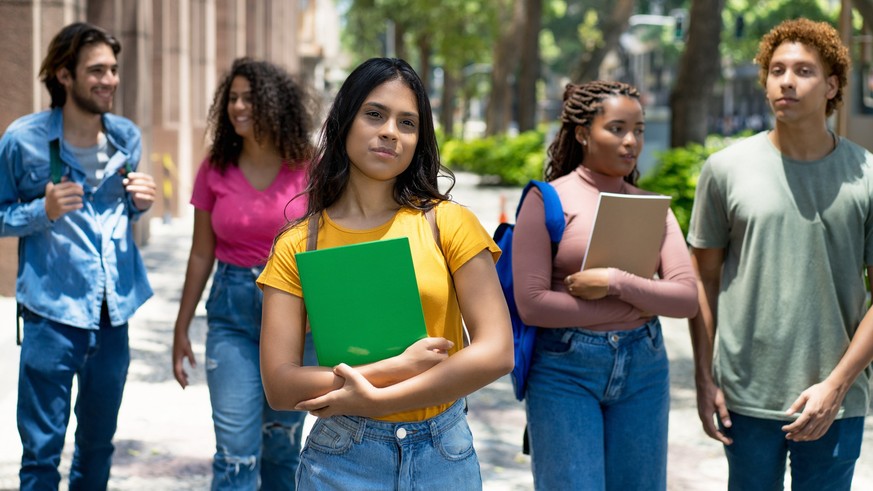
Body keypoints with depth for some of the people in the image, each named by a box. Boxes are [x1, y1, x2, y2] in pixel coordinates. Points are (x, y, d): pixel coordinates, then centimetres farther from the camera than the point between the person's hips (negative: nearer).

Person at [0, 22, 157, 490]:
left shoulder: (127, 137, 4)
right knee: (42, 450, 0)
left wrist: (140, 202, -3)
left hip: (113, 312, 5)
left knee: (98, 443, 16)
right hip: (53, 311, -4)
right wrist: (44, 210, -20)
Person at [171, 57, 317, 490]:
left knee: (283, 440, 13)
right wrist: (181, 328, 9)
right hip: (232, 308, 1)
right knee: (236, 449, -5)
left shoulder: (307, 168, -4)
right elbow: (201, 254, 8)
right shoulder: (215, 170, 1)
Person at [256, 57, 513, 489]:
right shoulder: (297, 245, -1)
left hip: (444, 455, 0)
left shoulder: (448, 223, -2)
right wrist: (399, 368, -15)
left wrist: (374, 398, -13)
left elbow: (496, 352, -10)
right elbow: (280, 386, -9)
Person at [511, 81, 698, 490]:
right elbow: (531, 304, -14)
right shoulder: (546, 200, -4)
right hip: (565, 368, -4)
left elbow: (687, 298, -2)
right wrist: (641, 304, -8)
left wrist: (616, 283, -17)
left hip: (643, 368, 4)